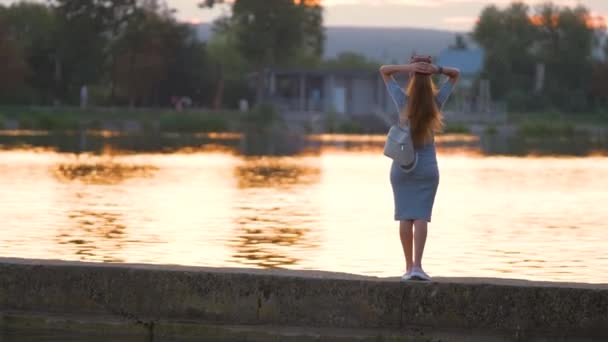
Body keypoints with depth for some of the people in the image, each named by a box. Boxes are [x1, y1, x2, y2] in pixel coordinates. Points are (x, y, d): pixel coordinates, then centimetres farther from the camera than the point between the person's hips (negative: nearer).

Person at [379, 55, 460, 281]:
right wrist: (437, 69, -14)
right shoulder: (436, 102, -7)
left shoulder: (403, 100, -8)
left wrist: (408, 67, -15)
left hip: (401, 167, 0)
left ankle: (409, 266, 3)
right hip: (427, 167, 0)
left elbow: (383, 71, 0)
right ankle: (417, 265, -16)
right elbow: (455, 74, 5)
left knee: (405, 217, 3)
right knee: (421, 216, -5)